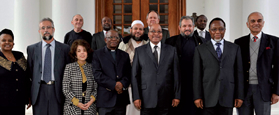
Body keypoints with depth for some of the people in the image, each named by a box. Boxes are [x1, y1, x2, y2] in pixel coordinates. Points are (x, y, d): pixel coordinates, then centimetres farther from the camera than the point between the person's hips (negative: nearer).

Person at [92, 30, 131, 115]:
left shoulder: (125, 55, 18)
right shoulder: (97, 54, 5)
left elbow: (128, 74, 10)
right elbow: (97, 74, -7)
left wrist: (122, 84, -11)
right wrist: (114, 85, -13)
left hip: (121, 99, 4)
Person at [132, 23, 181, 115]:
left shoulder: (171, 50, 8)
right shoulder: (139, 51, 6)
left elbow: (176, 74, 7)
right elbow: (134, 75, 3)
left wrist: (176, 96, 2)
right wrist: (136, 97, -4)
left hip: (165, 100, 1)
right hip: (146, 99, -1)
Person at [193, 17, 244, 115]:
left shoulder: (235, 48, 10)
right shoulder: (200, 49, 6)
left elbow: (239, 73, 8)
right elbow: (197, 75, 1)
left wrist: (239, 96, 3)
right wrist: (197, 97, -5)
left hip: (227, 97, 1)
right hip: (208, 97, -1)